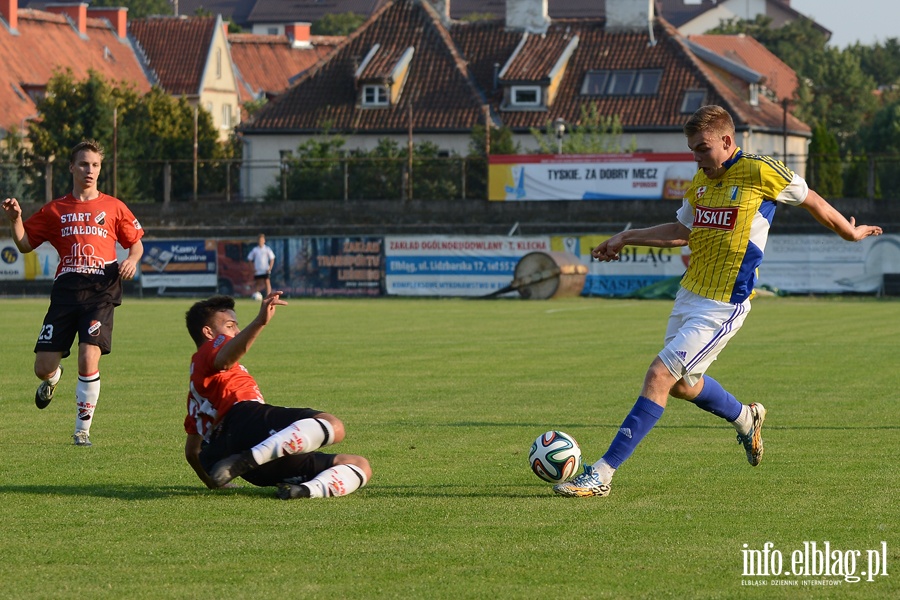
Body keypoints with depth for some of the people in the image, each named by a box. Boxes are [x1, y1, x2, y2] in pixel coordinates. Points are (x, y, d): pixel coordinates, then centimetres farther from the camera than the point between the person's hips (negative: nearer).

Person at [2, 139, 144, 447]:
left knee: (88, 360, -18)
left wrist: (132, 260, -3)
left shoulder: (113, 207, 11)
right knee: (43, 367, -4)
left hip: (101, 290, -2)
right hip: (66, 289, 2)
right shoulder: (55, 210, 13)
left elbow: (136, 243, 19)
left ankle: (83, 430, -3)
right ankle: (53, 379, 37)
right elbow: (25, 244, 16)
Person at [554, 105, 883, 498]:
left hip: (723, 306, -8)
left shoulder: (760, 172, -12)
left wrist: (850, 233, 18)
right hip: (690, 293, 8)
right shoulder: (701, 180, 9)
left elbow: (811, 200, 3)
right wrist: (626, 238, 15)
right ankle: (746, 419, 48)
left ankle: (602, 473, -16)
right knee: (682, 384, 19)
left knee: (659, 376, -15)